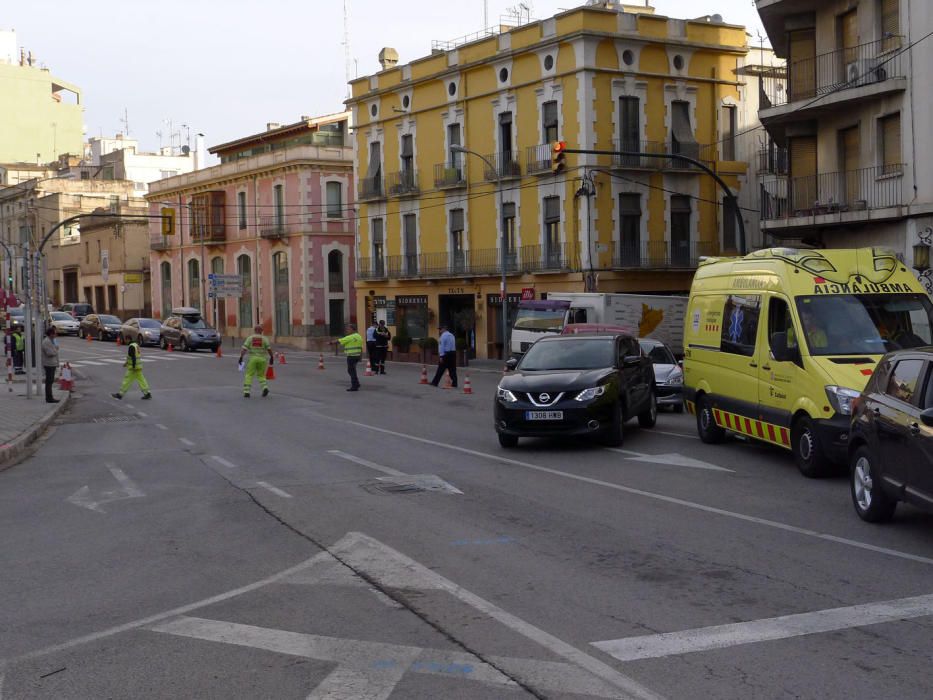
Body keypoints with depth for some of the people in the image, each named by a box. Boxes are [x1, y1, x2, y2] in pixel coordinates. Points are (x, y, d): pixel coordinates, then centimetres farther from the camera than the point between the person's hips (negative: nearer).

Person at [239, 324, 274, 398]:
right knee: (261, 375, 15)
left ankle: (246, 391, -6)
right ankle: (265, 387, -8)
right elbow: (269, 349, -5)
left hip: (252, 359, -1)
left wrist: (241, 357, -5)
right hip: (262, 359, 1)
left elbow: (244, 348, -4)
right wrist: (271, 357, 4)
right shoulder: (264, 338, 3)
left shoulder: (250, 338, 4)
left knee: (249, 375, 4)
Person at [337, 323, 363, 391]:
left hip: (351, 356, -8)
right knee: (351, 370, 20)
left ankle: (354, 386, 0)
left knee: (352, 371, -1)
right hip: (357, 355, 8)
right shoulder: (359, 336, 11)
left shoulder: (350, 337, -14)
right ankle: (356, 384, 22)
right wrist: (361, 356, 17)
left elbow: (339, 341, -9)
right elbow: (361, 347, 13)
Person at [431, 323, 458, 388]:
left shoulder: (443, 336, -10)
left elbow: (442, 346, -15)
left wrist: (441, 356, -17)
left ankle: (435, 383, 2)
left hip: (446, 354, -7)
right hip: (453, 353, 7)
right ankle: (454, 383, 2)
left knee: (441, 369, -2)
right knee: (452, 369, 6)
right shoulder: (451, 335, 14)